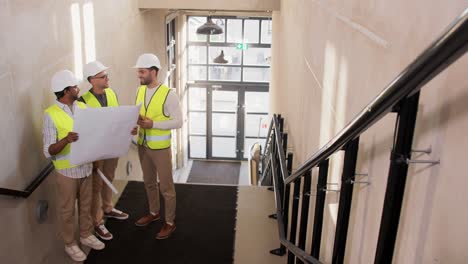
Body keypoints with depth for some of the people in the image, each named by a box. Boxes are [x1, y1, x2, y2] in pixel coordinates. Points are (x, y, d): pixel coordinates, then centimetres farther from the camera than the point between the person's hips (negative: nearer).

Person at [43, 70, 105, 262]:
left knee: (85, 205, 20)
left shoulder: (83, 107, 0)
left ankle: (86, 235, 39)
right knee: (67, 210, 11)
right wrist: (66, 140, -39)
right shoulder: (51, 114, -17)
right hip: (66, 171, -5)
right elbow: (48, 151, -20)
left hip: (85, 167, 5)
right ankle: (70, 244, 29)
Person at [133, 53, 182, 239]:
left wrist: (153, 124, -25)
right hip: (142, 145, 7)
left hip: (160, 148, -6)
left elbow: (178, 122, -17)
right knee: (149, 182, 21)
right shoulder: (140, 91, 2)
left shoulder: (168, 94, -19)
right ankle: (154, 212, 42)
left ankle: (170, 222, 21)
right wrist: (137, 119, -11)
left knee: (166, 186, 6)